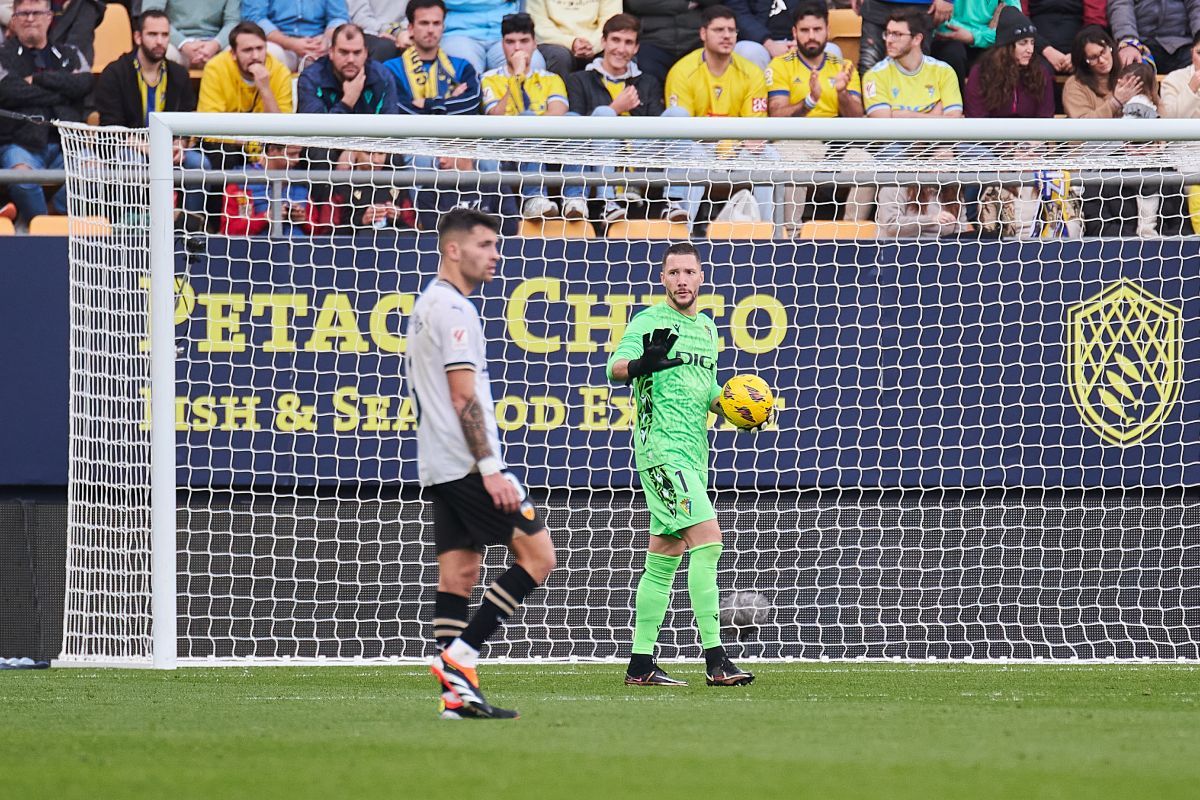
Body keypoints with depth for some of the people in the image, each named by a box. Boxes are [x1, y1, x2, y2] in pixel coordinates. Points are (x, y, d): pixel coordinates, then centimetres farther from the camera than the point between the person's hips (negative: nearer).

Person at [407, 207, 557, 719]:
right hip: (468, 464, -10)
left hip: (438, 467, 10)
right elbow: (464, 397, -18)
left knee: (458, 575, 6)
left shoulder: (427, 305, 20)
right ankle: (458, 656, -11)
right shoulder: (453, 309, -11)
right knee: (538, 555, -7)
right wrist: (491, 467, -20)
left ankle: (456, 694, 1)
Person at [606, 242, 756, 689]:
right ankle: (714, 660, -21)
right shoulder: (649, 321, -6)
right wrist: (641, 364, -42)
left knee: (664, 559, 10)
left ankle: (641, 665, 14)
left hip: (693, 451, 8)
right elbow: (615, 366, -20)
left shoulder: (706, 328, 17)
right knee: (707, 538, -19)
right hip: (660, 447, -8)